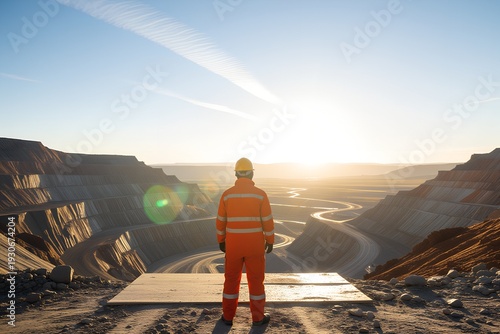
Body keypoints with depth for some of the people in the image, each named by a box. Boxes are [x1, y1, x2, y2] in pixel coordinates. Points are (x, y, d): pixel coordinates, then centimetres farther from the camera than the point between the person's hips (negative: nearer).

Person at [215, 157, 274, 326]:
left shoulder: (227, 194, -6)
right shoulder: (261, 194, -11)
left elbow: (221, 221, 0)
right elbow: (268, 221, -8)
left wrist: (221, 241, 13)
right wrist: (270, 241, 5)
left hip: (233, 244, 2)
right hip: (254, 244, -1)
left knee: (231, 279, 16)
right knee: (256, 280, 12)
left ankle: (228, 316, 25)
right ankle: (258, 317, 23)